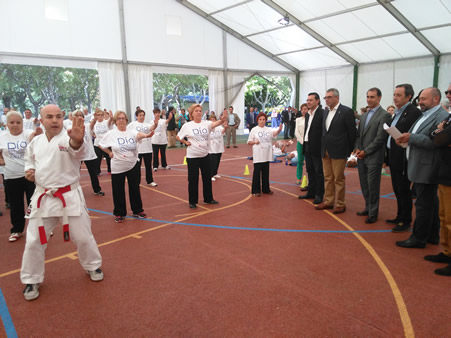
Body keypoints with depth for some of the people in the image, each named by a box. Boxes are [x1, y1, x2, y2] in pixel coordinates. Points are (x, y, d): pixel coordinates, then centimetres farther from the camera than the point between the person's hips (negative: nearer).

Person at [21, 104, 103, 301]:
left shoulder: (68, 138, -13)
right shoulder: (35, 142, 3)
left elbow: (77, 149, -37)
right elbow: (30, 160, 22)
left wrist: (77, 139, -61)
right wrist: (29, 171, -1)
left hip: (69, 196, -3)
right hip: (43, 197, 4)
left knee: (82, 237, 8)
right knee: (34, 241, 9)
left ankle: (92, 266, 35)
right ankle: (31, 280, 30)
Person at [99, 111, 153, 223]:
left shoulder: (131, 132, -5)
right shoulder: (110, 134, -5)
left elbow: (139, 135, -27)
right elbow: (101, 145, 8)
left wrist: (146, 135, -48)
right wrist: (109, 153, -1)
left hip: (133, 165, 1)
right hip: (117, 167, -1)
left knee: (135, 189, 12)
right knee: (118, 191, 7)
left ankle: (137, 211, 28)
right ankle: (119, 213, 23)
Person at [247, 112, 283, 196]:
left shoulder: (268, 129, 5)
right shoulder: (254, 130, 0)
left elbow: (274, 133, -15)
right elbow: (249, 142, 3)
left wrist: (279, 129, -34)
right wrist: (254, 142, -17)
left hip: (266, 155, 3)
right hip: (257, 155, -3)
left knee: (266, 172, 11)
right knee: (257, 172, 1)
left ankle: (266, 189, 24)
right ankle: (256, 190, 9)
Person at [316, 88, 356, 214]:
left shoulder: (346, 111, -8)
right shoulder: (326, 112, 12)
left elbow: (352, 132, -7)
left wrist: (349, 151, -5)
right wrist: (324, 147, 9)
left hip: (338, 152, -6)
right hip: (325, 151, 7)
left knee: (339, 179, 1)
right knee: (327, 178, 13)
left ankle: (340, 204, 12)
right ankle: (328, 201, 23)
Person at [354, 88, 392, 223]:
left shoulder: (385, 115, -9)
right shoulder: (364, 115, 15)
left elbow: (380, 138, -14)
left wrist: (365, 151, -13)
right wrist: (357, 149, 0)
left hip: (373, 157, -7)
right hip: (361, 156, 7)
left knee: (372, 186, 0)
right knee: (364, 185, 13)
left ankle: (373, 213, 12)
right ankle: (368, 207, 28)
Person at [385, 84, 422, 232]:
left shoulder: (413, 112, -14)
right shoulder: (398, 113, 14)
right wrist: (389, 157, 14)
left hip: (403, 160, -9)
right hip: (394, 158, 9)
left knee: (403, 191, 2)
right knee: (397, 190, 17)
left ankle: (406, 221, 14)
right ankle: (400, 216, 31)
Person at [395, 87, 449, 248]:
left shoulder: (442, 116, -13)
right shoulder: (424, 116, 18)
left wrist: (411, 137, -22)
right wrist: (405, 139, 2)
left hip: (426, 169, -10)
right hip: (420, 168, 10)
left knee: (423, 205, -3)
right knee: (430, 204, 17)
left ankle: (419, 238, 7)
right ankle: (432, 236, 28)